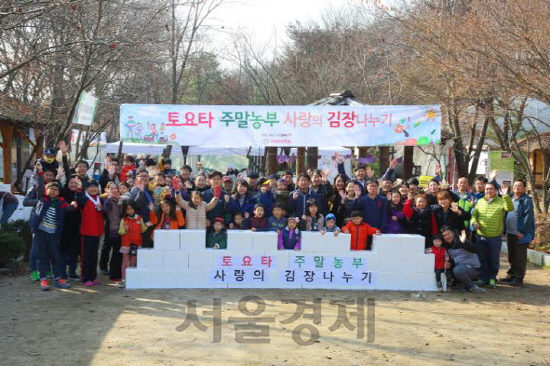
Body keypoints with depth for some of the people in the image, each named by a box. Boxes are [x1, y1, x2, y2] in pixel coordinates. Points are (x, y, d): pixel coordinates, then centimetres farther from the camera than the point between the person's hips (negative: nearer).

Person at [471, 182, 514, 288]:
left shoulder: (501, 201, -4)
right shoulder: (480, 201, 8)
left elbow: (510, 208, -22)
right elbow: (474, 214, 10)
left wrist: (505, 196, -33)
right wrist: (474, 222, -11)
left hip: (495, 237, -3)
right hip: (481, 236, 3)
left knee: (494, 260, 8)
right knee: (483, 259, 12)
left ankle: (492, 279, 22)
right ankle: (484, 278, 23)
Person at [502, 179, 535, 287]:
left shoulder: (526, 200, -9)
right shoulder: (510, 199, 15)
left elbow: (528, 217, -16)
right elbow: (506, 214, 19)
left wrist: (522, 231, -19)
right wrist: (505, 229, 9)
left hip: (521, 234, -7)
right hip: (510, 233, 7)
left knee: (520, 257, 0)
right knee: (511, 256, 15)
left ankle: (519, 278, 5)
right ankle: (511, 275, 26)